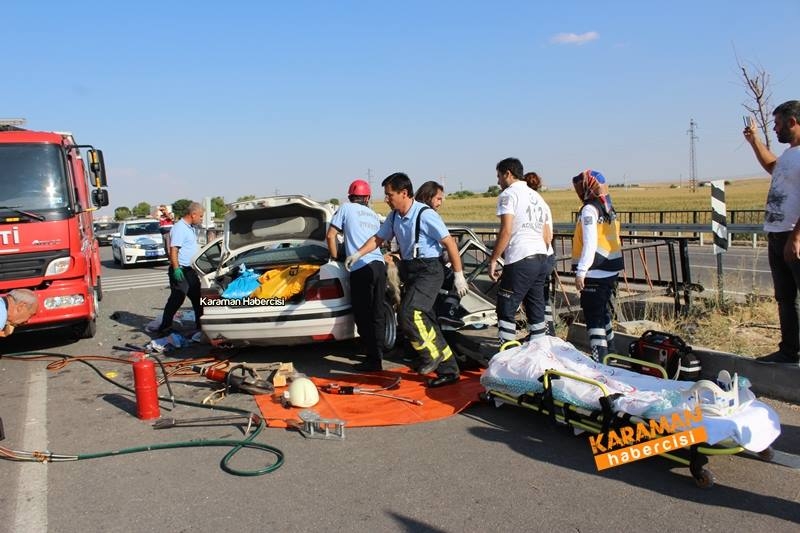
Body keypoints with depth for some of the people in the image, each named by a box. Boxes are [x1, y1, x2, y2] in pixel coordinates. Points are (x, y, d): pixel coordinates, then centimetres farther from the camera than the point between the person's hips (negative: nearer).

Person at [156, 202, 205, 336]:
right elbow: (173, 250, -23)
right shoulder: (179, 228, -17)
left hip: (190, 270, 10)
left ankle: (201, 325, 24)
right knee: (176, 299, -6)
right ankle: (165, 328, 2)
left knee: (197, 298, 14)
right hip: (181, 271, -10)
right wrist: (176, 269, -27)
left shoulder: (189, 227, 15)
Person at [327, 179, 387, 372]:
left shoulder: (346, 208, 5)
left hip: (361, 269, -6)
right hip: (379, 265, 6)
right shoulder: (374, 215, 21)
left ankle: (373, 359, 1)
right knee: (377, 314, 13)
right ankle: (377, 355, 19)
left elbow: (331, 235, 2)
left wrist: (335, 258, 14)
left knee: (364, 317, 0)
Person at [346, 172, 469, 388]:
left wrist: (458, 274, -13)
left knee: (408, 313, -22)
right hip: (409, 271, 8)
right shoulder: (394, 216, 7)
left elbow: (449, 243, -14)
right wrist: (357, 254, 5)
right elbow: (378, 238, 19)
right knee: (423, 321, 8)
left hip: (428, 270, -8)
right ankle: (448, 370, 17)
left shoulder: (425, 215, -16)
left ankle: (432, 355, -1)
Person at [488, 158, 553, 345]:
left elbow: (506, 231, -14)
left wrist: (492, 260, -9)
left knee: (506, 310, -3)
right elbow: (548, 236, 20)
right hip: (542, 259, 8)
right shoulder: (537, 197, 21)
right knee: (536, 310, 10)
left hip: (520, 261, -8)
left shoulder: (509, 194, -4)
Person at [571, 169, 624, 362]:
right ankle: (610, 354, 33)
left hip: (595, 273, -9)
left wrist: (581, 272, -19)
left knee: (593, 318, -5)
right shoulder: (609, 209, 13)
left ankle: (599, 360, -5)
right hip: (611, 271, 9)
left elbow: (590, 244, -20)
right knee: (604, 314, 22)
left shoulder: (589, 210, -14)